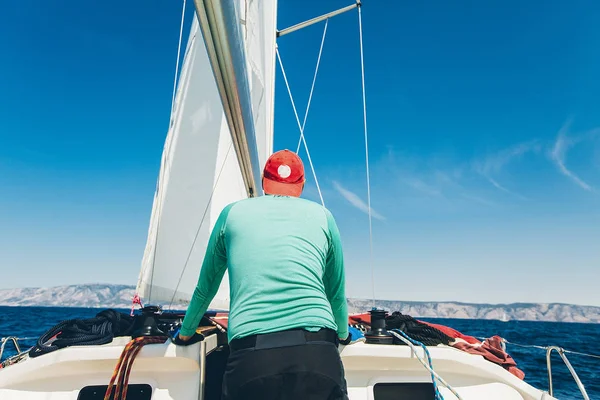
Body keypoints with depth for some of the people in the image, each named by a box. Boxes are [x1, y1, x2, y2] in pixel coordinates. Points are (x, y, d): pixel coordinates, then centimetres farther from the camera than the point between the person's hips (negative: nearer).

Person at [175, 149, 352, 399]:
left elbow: (205, 288, 29)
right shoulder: (322, 216, 17)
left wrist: (185, 332, 47)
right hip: (317, 352, 1)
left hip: (249, 356, 0)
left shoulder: (232, 213, 17)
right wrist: (343, 335, 48)